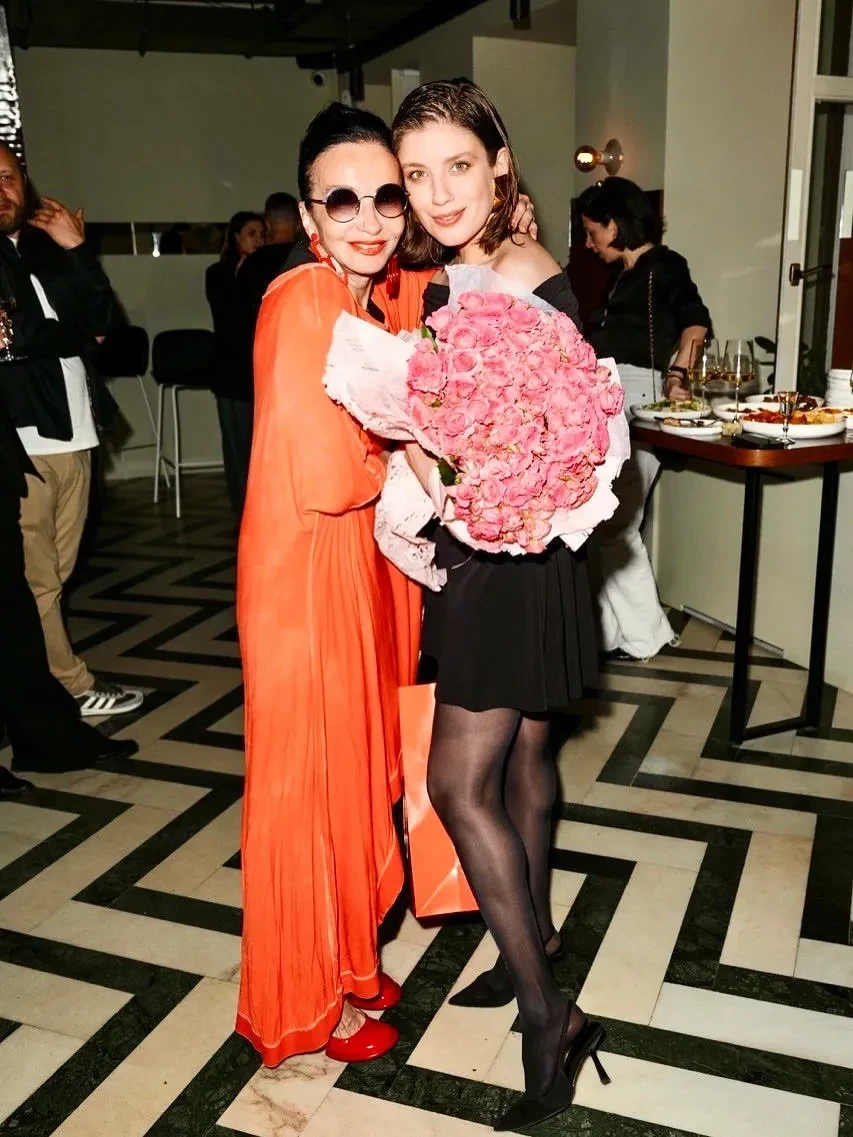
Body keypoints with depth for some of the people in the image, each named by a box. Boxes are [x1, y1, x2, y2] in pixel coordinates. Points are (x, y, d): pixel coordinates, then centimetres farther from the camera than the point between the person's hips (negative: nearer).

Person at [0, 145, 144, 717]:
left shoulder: (51, 246, 15)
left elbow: (104, 319, 5)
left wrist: (77, 250, -4)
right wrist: (82, 334, -1)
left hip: (71, 426, 6)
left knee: (57, 571, 12)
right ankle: (73, 686, 12)